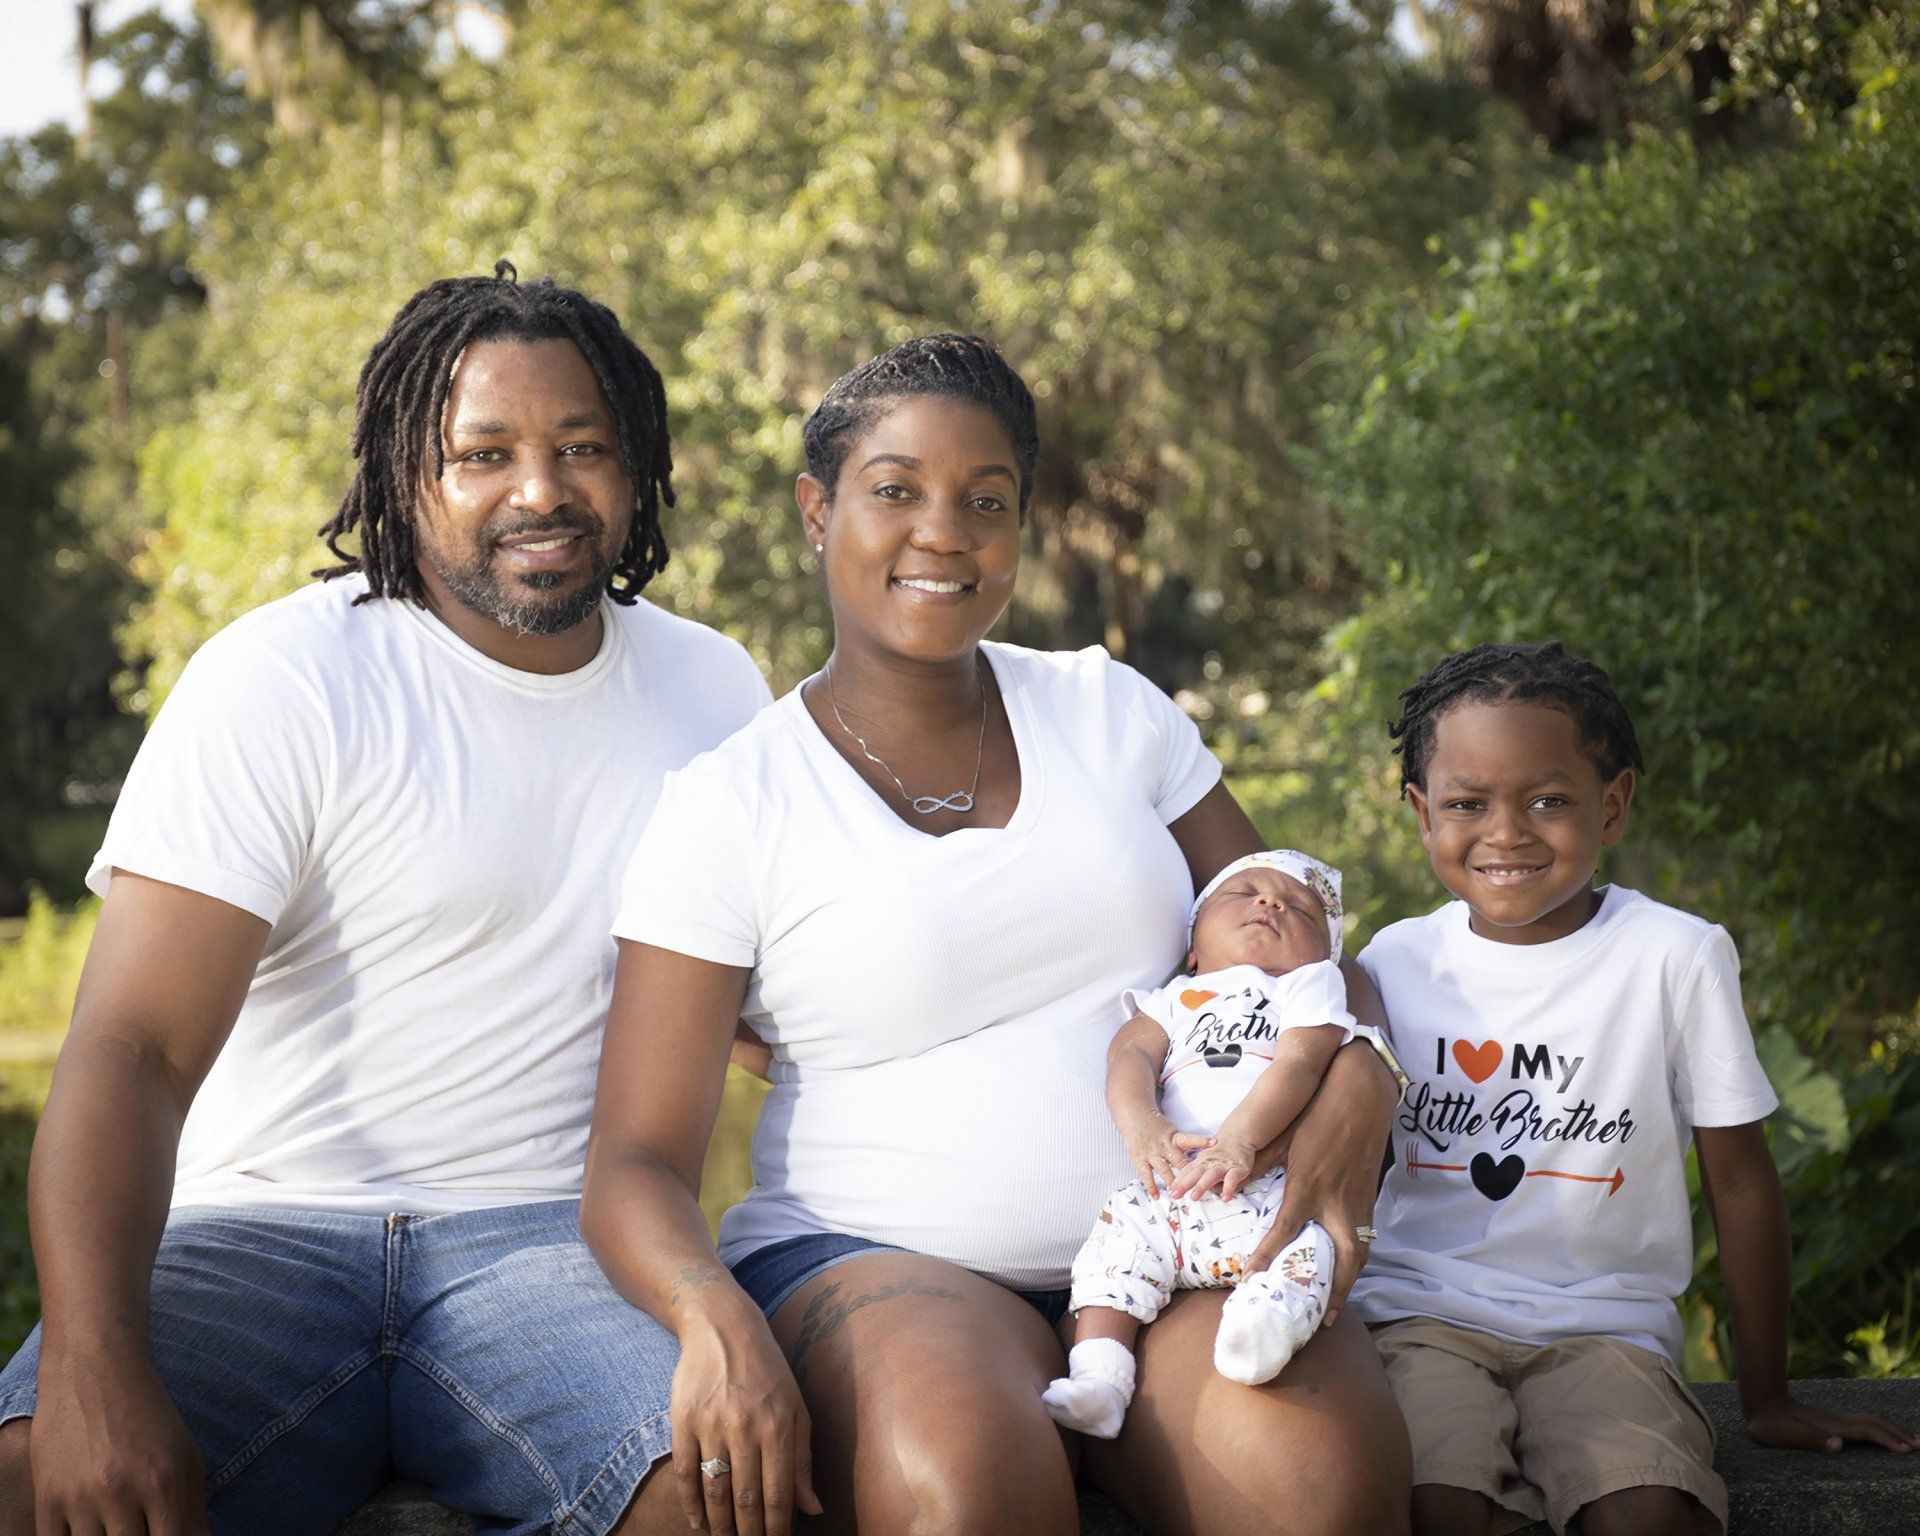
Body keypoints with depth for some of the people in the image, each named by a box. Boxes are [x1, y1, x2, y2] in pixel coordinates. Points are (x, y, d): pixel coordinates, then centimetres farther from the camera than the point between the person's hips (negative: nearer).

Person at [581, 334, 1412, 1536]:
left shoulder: (1112, 711, 12)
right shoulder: (729, 806, 0)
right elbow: (637, 1160, -5)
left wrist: (1356, 1079, -9)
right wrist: (717, 1318, -27)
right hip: (877, 1260, -2)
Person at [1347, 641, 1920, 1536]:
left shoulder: (1676, 958, -5)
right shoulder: (1396, 962, 3)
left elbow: (1739, 1179, 2)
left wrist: (1768, 1401, 6)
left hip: (1603, 1323, -1)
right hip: (1425, 1315, 1)